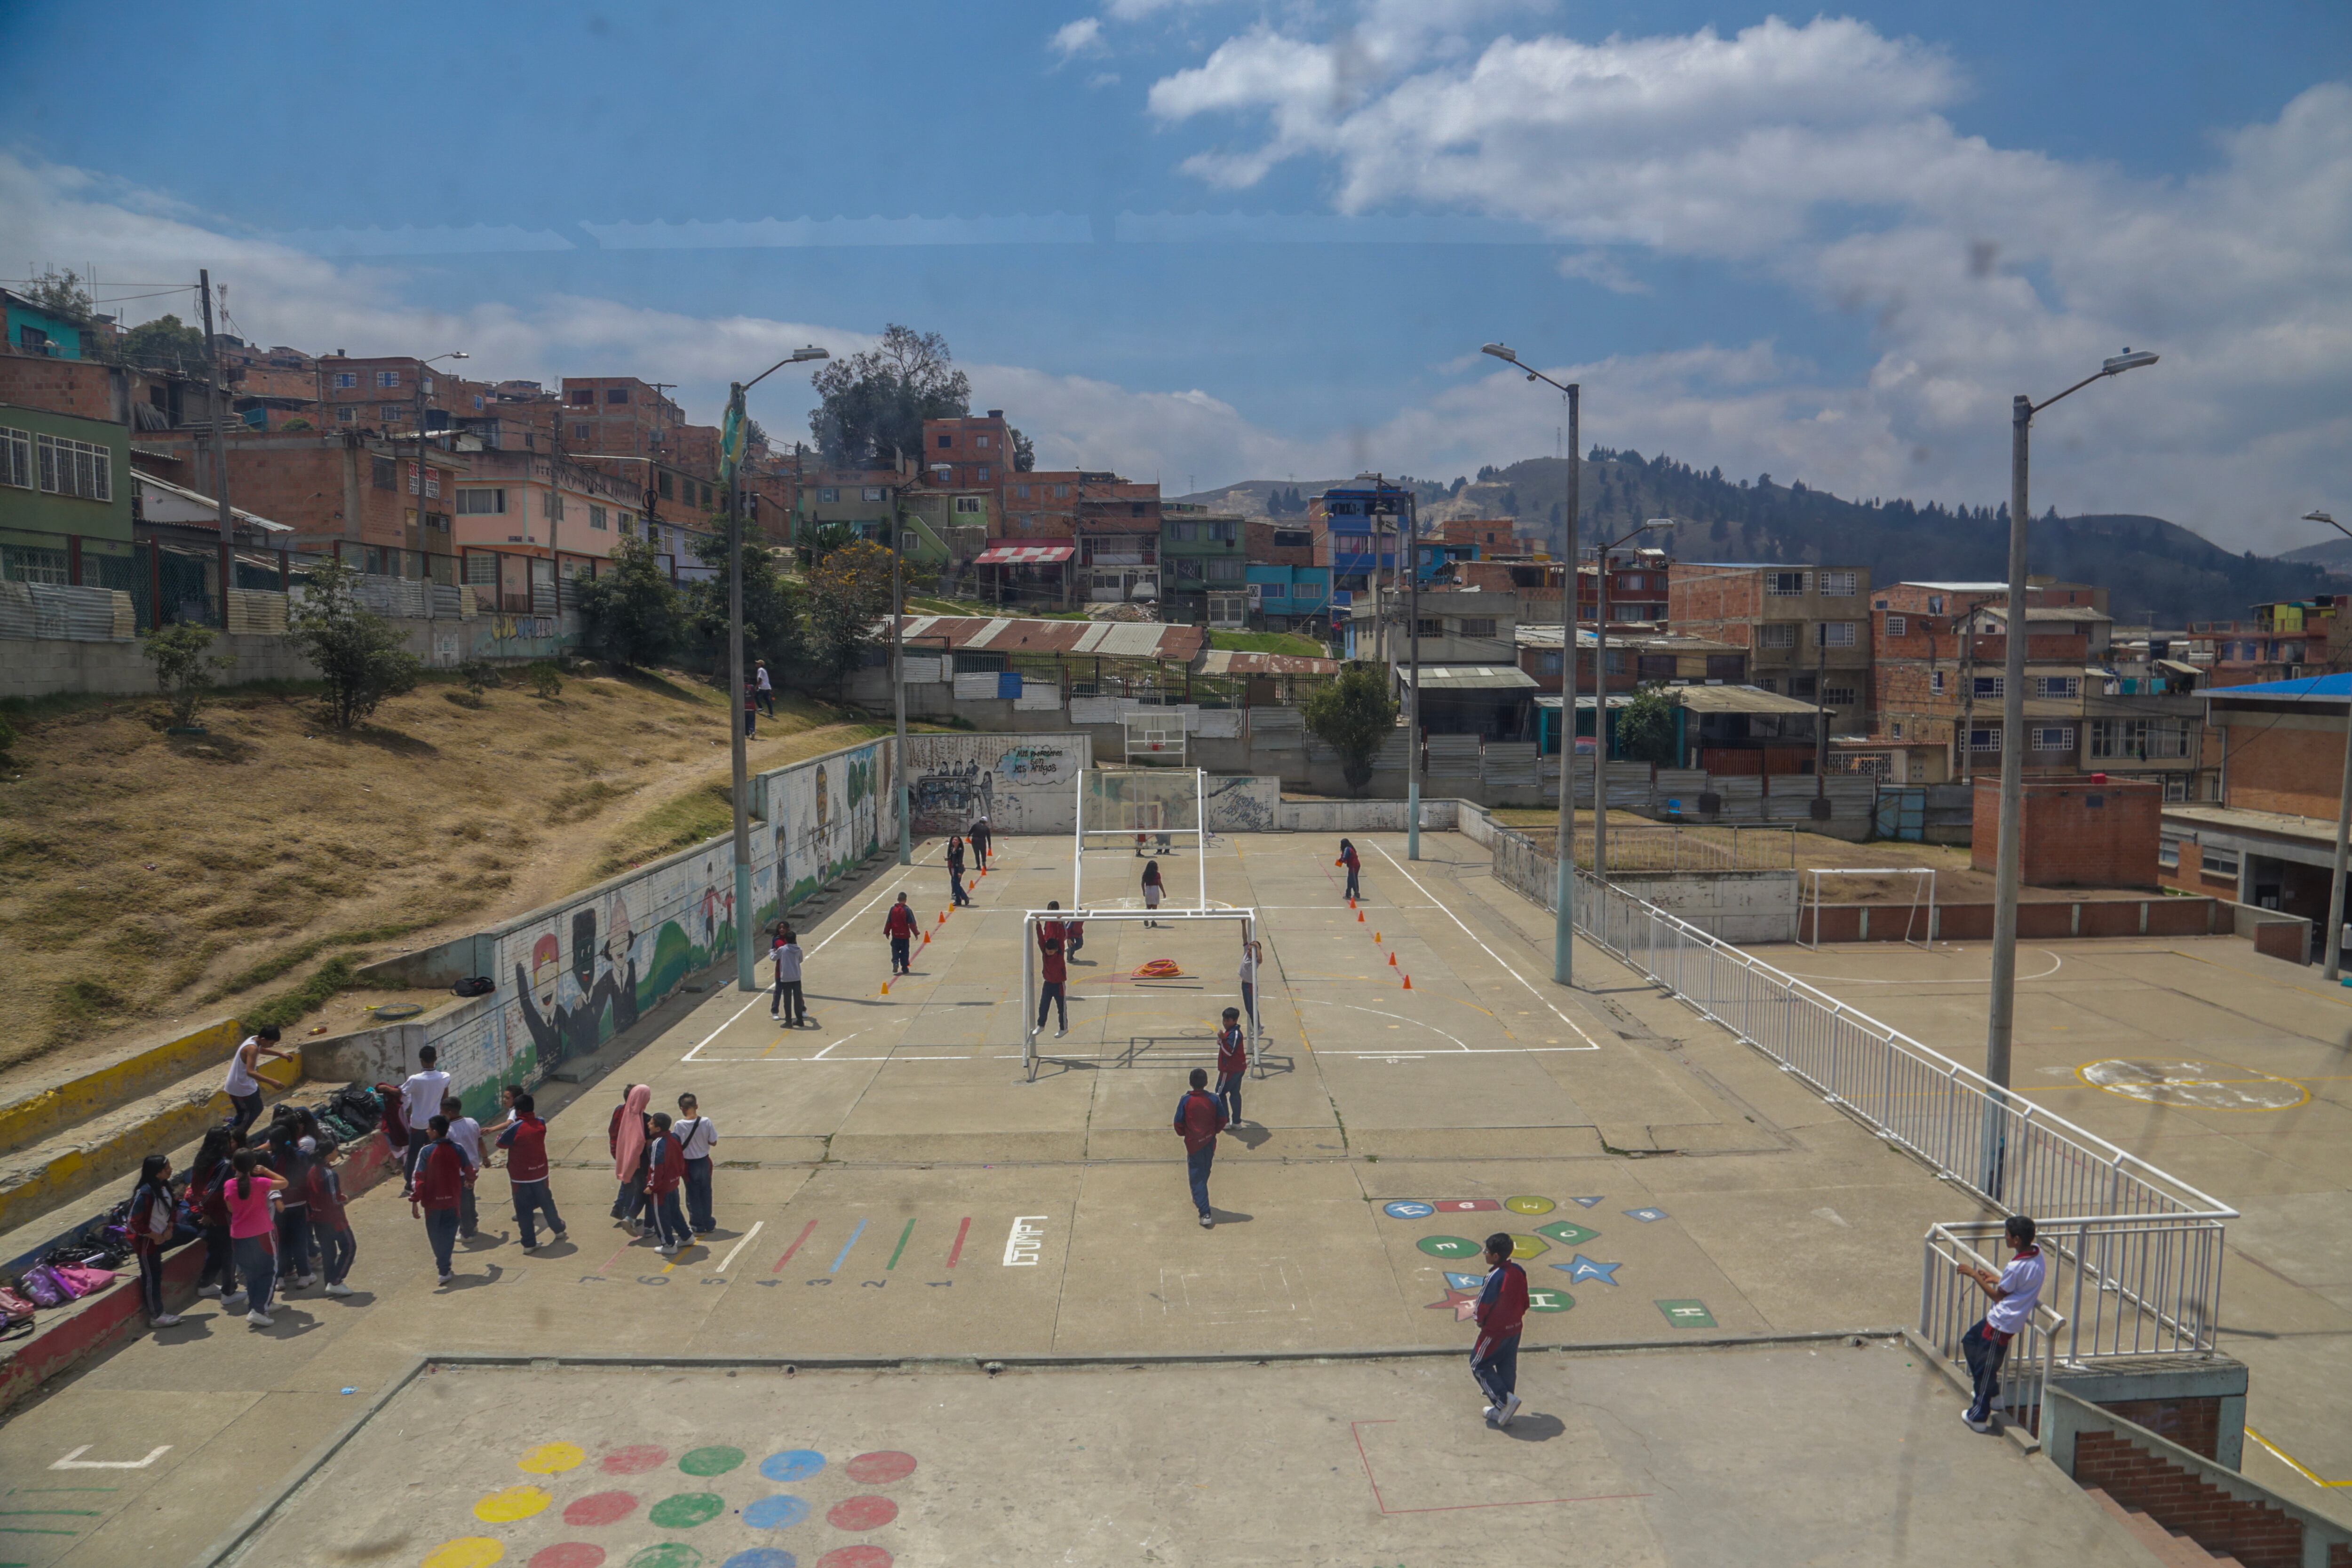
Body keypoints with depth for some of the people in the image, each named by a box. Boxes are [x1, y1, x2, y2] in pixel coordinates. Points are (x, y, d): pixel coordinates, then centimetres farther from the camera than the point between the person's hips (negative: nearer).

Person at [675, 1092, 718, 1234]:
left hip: (689, 1164, -2)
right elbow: (713, 1142, -6)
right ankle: (708, 1224, 26)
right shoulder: (706, 1122, -14)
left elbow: (677, 1146, -15)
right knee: (706, 1193, 18)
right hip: (704, 1162, 2)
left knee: (693, 1196, 12)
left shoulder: (679, 1125, -19)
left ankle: (698, 1227, 17)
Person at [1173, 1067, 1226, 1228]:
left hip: (1193, 1143, -3)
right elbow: (1222, 1120, -2)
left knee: (1197, 1177, 2)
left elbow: (1179, 1123, -9)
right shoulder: (1213, 1099, -9)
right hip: (1210, 1142, 3)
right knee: (1205, 1173, 24)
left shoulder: (1186, 1100, -15)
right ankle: (1200, 1200, 45)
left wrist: (1183, 1133, 11)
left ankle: (1205, 1213, -7)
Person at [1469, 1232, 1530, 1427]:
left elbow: (1483, 1307, -19)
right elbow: (1524, 1303, 8)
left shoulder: (1495, 1277, -26)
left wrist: (1480, 1319, 0)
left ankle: (1505, 1399, -3)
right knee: (1507, 1369, 16)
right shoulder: (1519, 1272, -2)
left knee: (1479, 1365, 7)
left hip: (1495, 1331, -8)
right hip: (1514, 1329, 8)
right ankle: (1503, 1411, 23)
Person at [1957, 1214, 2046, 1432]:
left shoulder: (2016, 1267, -30)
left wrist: (1974, 1275, -7)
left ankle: (1978, 1417, 19)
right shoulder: (2036, 1253, -4)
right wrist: (1994, 1278, 11)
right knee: (1969, 1341, 23)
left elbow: (1997, 1295, -14)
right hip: (1999, 1317, 9)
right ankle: (1990, 1392, 33)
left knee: (1986, 1368, 5)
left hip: (2002, 1324, -9)